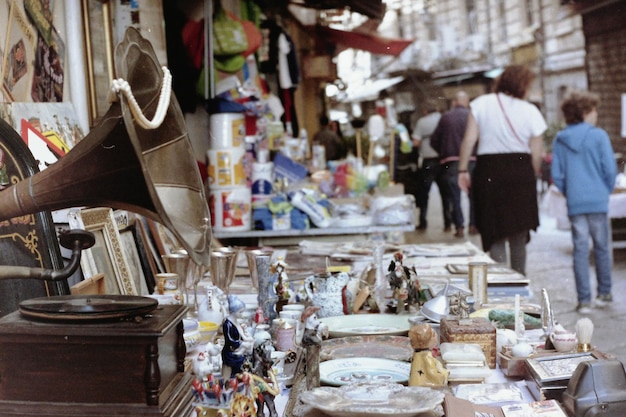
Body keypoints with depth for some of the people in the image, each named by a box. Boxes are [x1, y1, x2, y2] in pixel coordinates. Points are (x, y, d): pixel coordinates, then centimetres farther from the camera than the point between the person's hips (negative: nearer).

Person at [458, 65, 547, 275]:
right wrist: (531, 178, 13)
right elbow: (537, 154, 0)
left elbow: (469, 139, -6)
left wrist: (463, 170, 0)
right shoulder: (530, 111, 0)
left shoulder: (481, 103, 1)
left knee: (495, 235, 6)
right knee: (518, 237, 14)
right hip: (521, 172, 1)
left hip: (489, 171, 0)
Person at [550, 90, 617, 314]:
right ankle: (604, 293, 23)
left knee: (580, 250, 4)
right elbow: (610, 169, -6)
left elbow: (556, 174, 3)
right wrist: (606, 191, 9)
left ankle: (584, 300, 3)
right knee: (602, 248, 12)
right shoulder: (598, 136, -6)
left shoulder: (560, 140, 3)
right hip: (598, 202, -2)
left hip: (575, 203, 2)